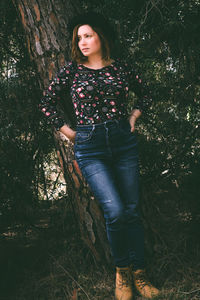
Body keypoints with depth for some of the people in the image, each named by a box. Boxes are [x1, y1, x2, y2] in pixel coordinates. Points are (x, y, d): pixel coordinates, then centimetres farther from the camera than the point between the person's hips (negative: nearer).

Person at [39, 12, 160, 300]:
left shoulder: (122, 68, 5)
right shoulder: (72, 69, 1)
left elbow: (146, 95, 21)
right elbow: (47, 103, 10)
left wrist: (134, 117, 8)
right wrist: (67, 130, 6)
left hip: (124, 142, 3)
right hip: (90, 147, -2)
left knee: (132, 211, 4)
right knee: (115, 211, -14)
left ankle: (139, 273, 18)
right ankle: (121, 271, 9)